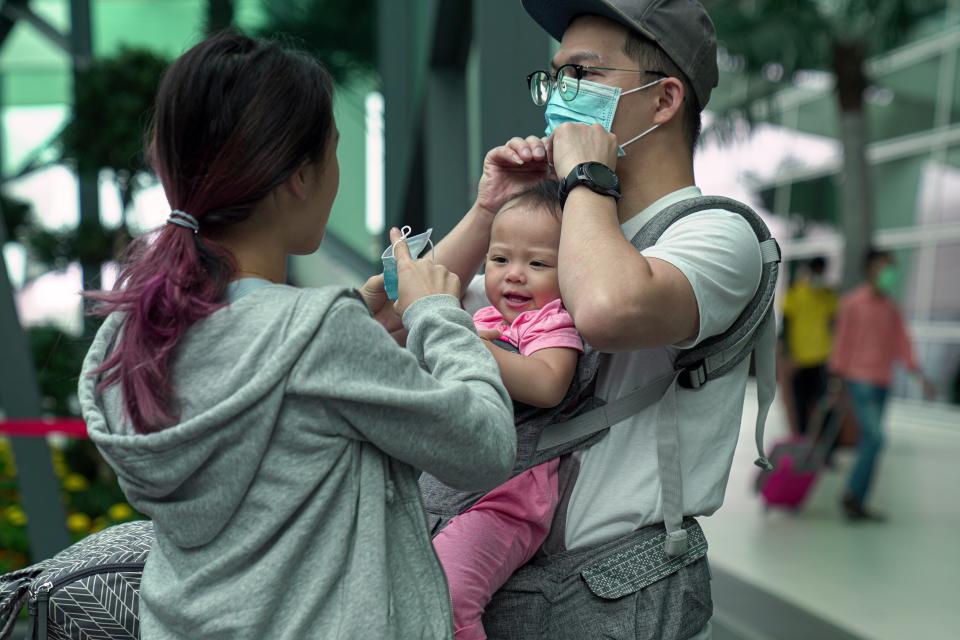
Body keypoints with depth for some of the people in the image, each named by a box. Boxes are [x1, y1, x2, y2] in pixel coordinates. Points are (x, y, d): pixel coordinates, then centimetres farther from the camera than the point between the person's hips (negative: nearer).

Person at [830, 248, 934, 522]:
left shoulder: (891, 307, 11)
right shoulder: (852, 303, -6)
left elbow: (901, 343, 11)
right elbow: (842, 340, -5)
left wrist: (919, 374, 2)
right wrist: (837, 379, -5)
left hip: (882, 383, 6)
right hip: (859, 380, -6)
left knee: (868, 442, 7)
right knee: (875, 438, -15)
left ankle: (858, 503, 14)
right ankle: (852, 496, -2)